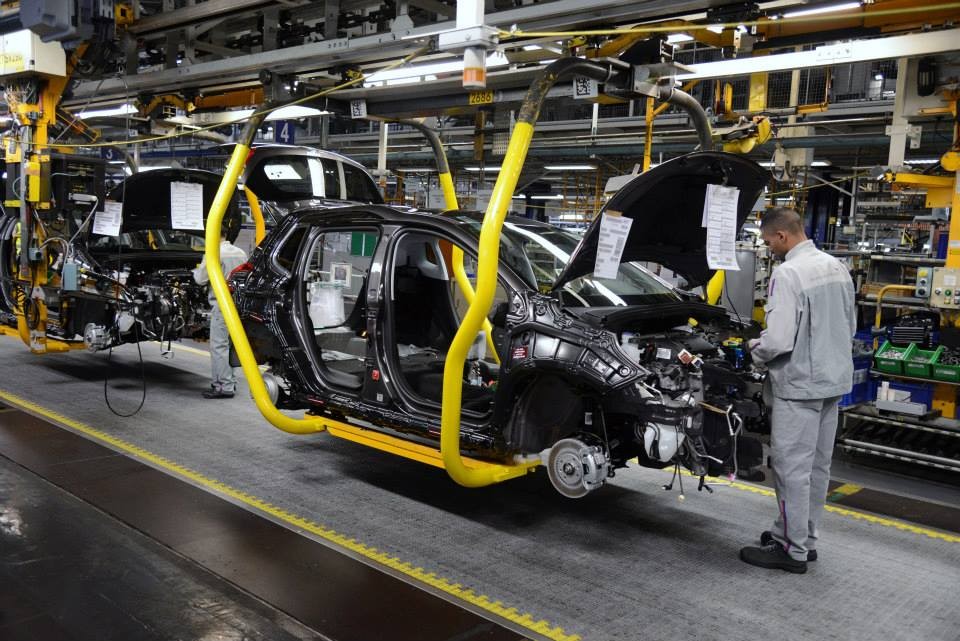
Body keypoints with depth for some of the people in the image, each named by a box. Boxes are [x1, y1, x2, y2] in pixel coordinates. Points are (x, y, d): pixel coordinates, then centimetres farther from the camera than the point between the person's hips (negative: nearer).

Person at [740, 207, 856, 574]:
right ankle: (805, 538, 29)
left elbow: (778, 341, -24)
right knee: (817, 466, 16)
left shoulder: (788, 274, -20)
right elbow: (849, 327, 17)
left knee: (792, 468, 1)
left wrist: (755, 350, -4)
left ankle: (792, 550, 9)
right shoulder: (837, 267, 8)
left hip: (800, 384, -9)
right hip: (834, 380, 9)